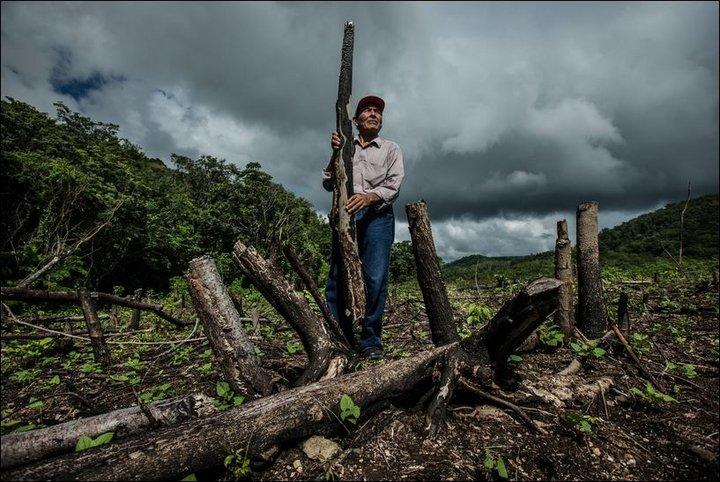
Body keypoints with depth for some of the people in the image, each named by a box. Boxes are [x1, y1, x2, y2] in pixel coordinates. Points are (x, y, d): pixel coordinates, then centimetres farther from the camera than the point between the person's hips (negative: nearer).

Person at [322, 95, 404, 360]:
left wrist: (369, 197, -17)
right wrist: (335, 154, -2)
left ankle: (371, 342, 1)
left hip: (377, 216, -1)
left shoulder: (391, 149, 17)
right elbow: (328, 184, 12)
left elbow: (393, 185, 2)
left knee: (376, 279, -10)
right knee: (336, 278, -6)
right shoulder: (344, 146, 21)